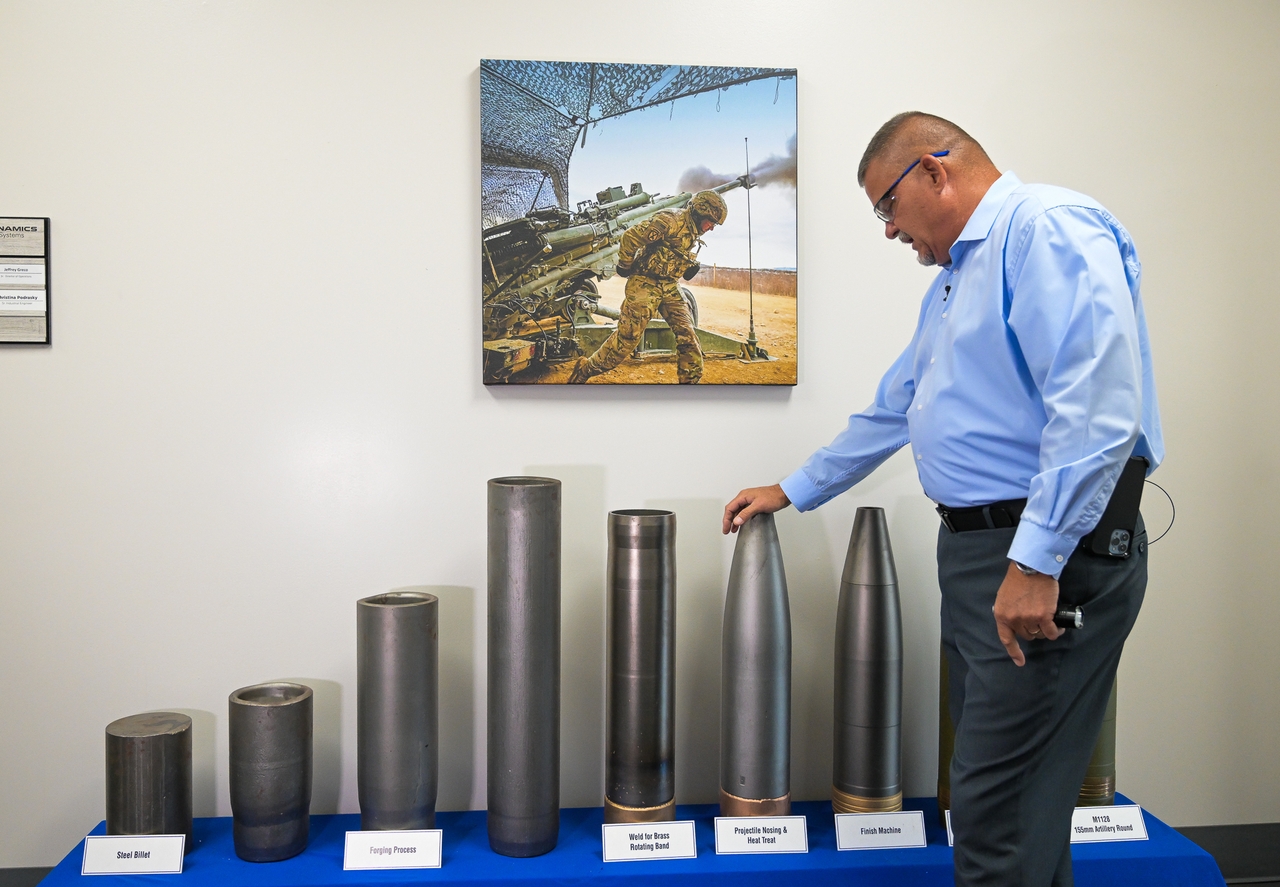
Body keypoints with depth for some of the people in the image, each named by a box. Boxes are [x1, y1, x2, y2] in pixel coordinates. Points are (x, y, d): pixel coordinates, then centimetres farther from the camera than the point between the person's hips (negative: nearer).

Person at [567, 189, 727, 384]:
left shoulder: (694, 235, 12)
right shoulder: (670, 221, -17)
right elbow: (630, 236, -20)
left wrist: (691, 267, 7)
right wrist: (625, 266, -8)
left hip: (669, 287, 8)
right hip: (645, 284, -8)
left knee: (687, 333, -2)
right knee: (628, 335, -6)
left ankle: (691, 379, 5)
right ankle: (584, 369, 7)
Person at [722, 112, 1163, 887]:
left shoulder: (1050, 229, -12)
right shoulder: (956, 277, 21)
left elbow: (1098, 407, -24)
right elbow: (895, 410, 29)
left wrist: (1036, 562, -26)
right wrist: (794, 492, 33)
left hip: (1050, 557, -10)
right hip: (976, 548, 10)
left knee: (1002, 811, -5)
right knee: (1000, 790, 15)